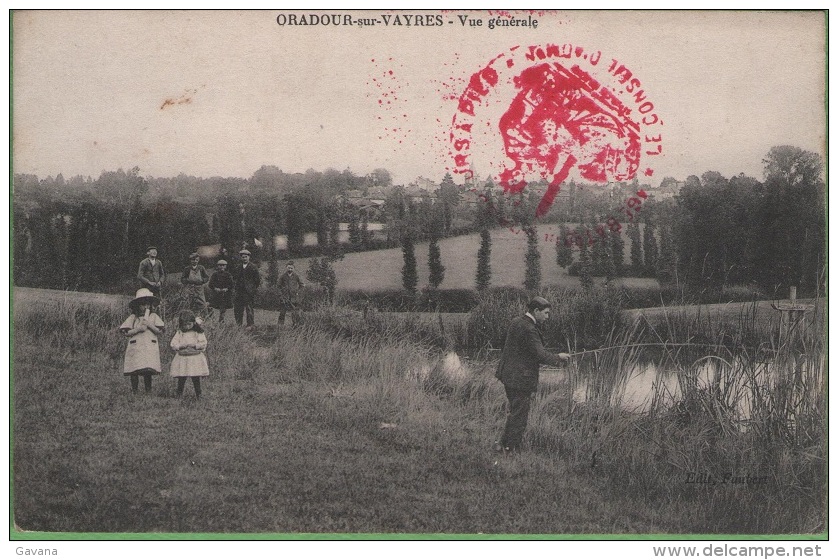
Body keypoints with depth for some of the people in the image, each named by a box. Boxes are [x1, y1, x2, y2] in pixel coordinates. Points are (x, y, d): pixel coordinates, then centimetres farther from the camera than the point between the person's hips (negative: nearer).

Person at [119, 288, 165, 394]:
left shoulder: (153, 316, 10)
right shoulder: (133, 317, 9)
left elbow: (160, 332, 4)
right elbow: (125, 332, 2)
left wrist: (149, 325, -8)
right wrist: (138, 329, -9)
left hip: (150, 349, 0)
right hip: (135, 348, 0)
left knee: (148, 372, -8)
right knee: (134, 373, -3)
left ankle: (148, 392, -2)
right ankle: (133, 392, 7)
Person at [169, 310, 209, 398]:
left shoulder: (198, 333, 1)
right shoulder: (179, 333, 6)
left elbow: (203, 344, -5)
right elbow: (173, 344, 1)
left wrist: (194, 345, -17)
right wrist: (181, 346, -15)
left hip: (196, 358, -2)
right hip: (182, 358, 2)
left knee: (196, 379, 0)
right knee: (181, 379, 2)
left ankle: (198, 396, 7)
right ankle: (179, 396, 9)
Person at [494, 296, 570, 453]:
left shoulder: (516, 323, 10)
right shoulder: (529, 329, -21)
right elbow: (540, 355, -22)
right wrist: (558, 358, -6)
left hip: (508, 375, 10)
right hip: (521, 379, -10)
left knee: (515, 412, 21)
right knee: (519, 415, 2)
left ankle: (504, 444, 26)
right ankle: (511, 448, 10)